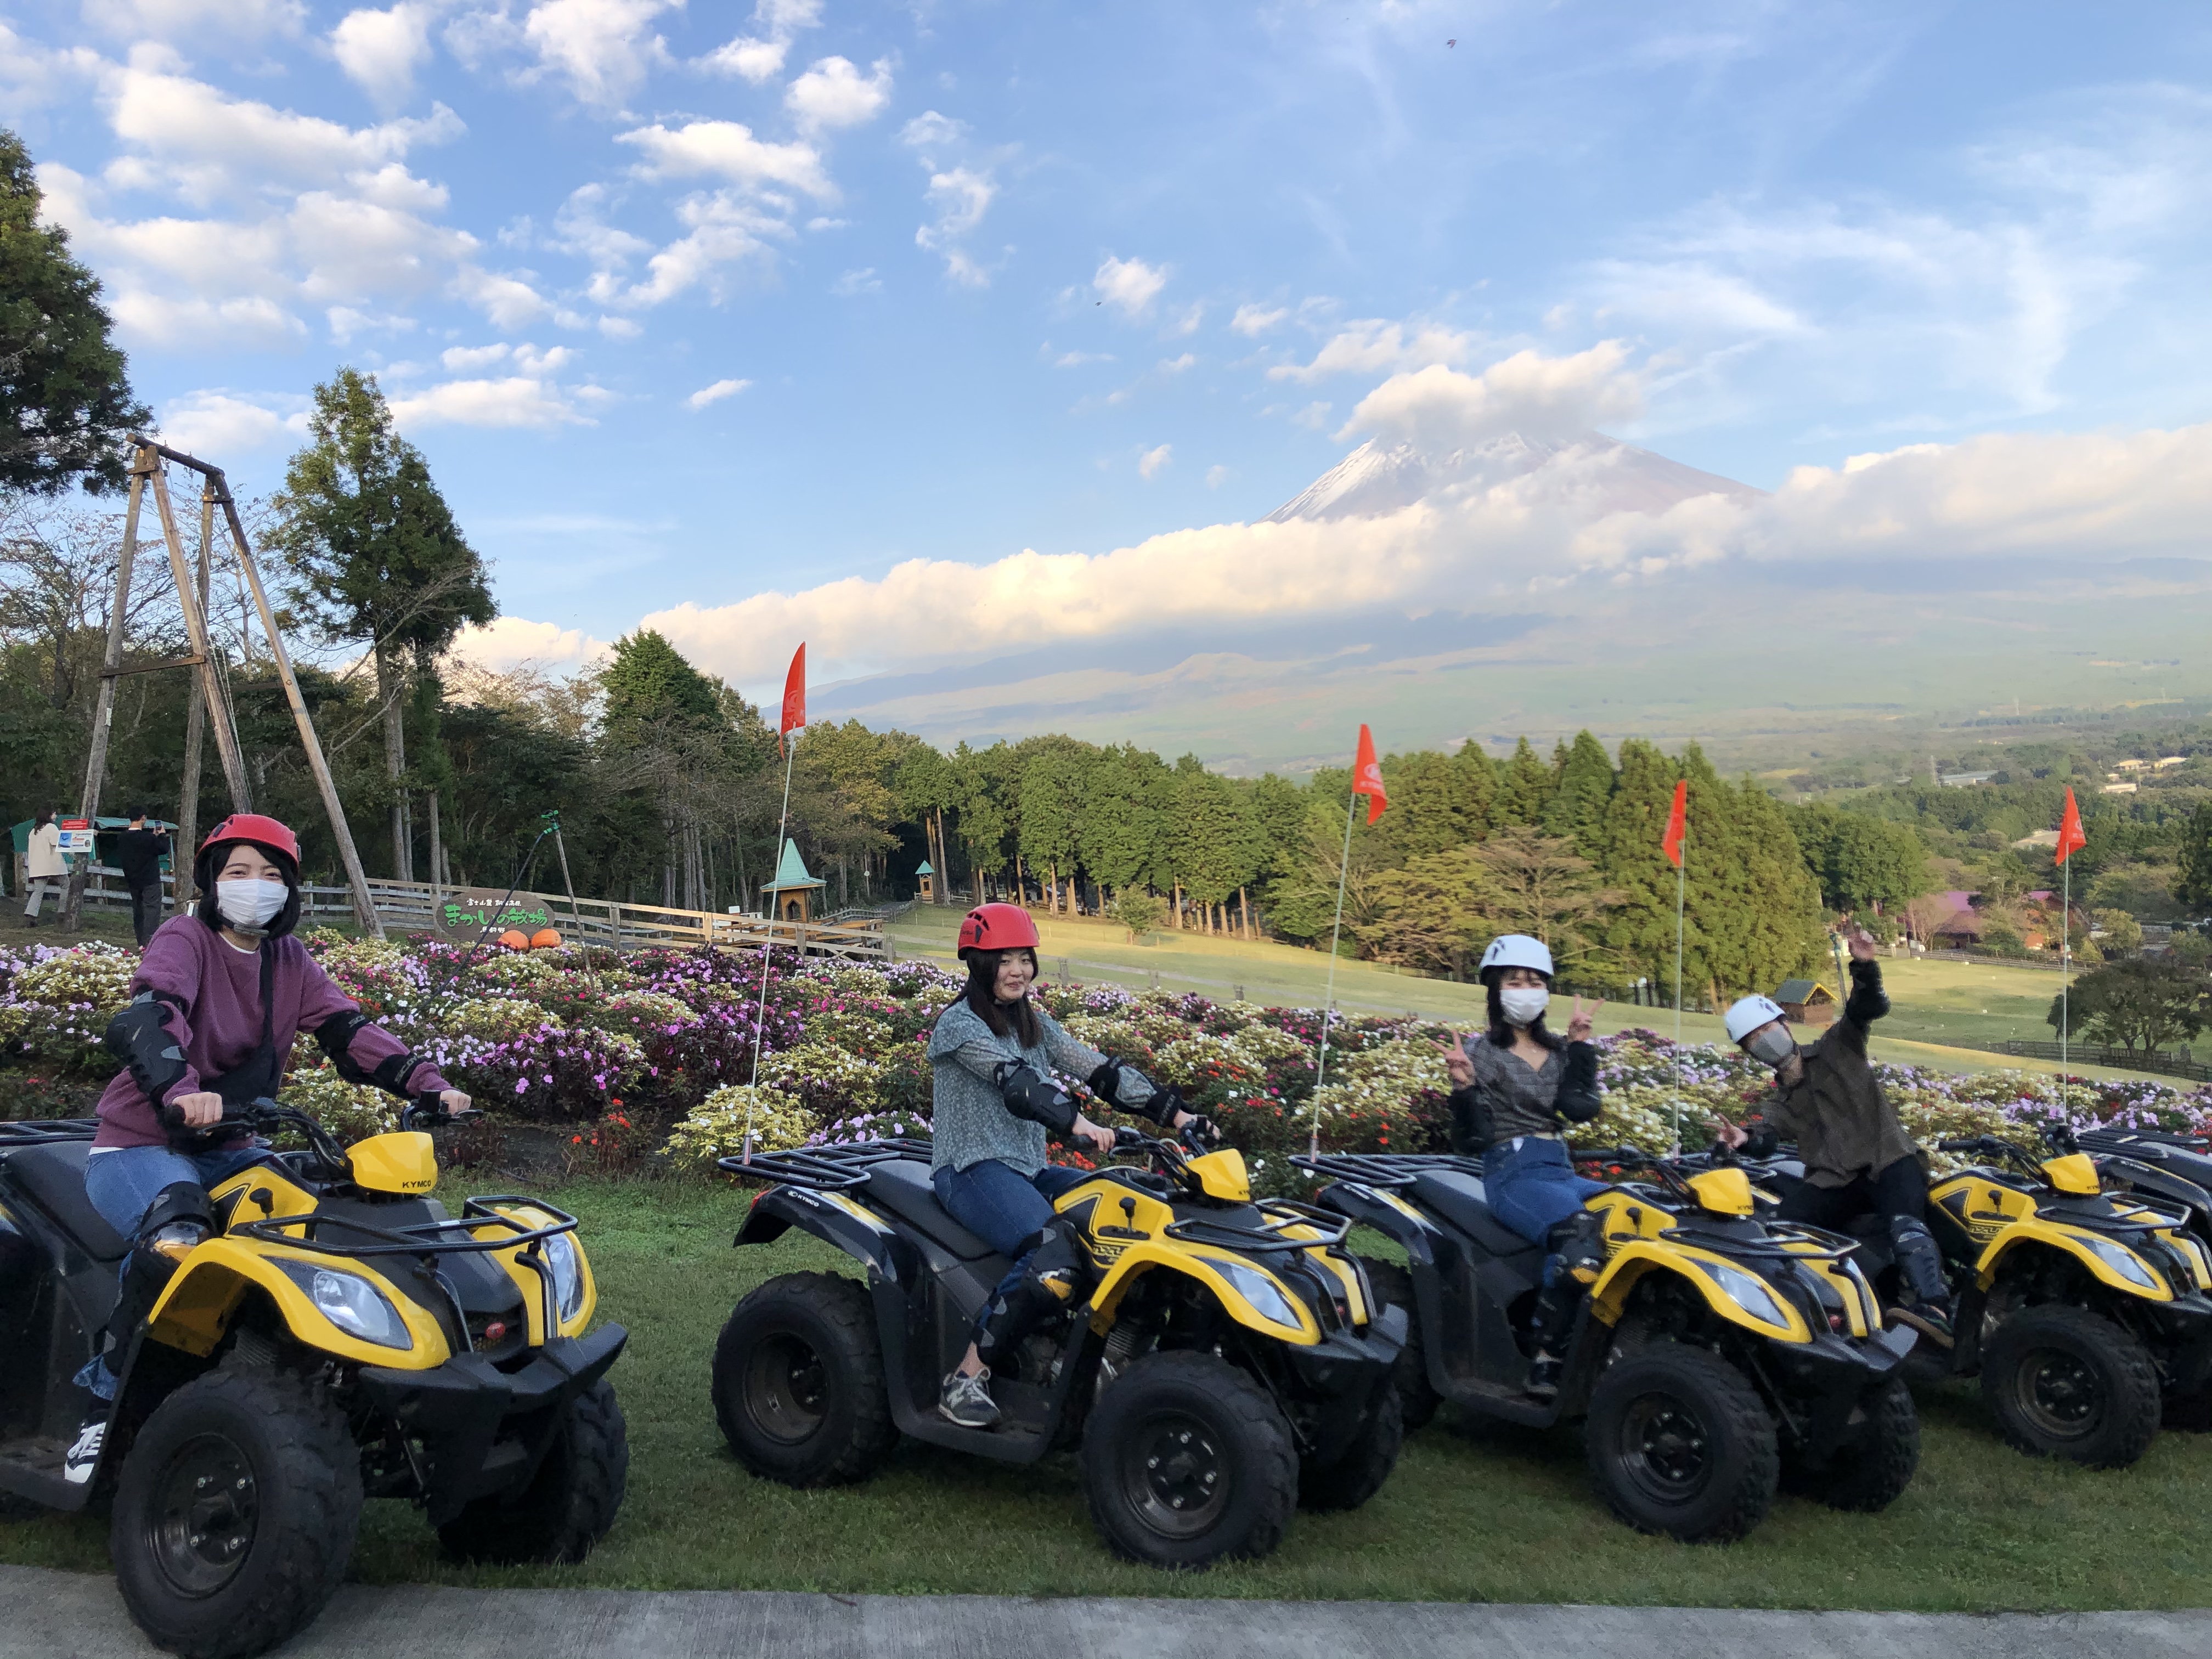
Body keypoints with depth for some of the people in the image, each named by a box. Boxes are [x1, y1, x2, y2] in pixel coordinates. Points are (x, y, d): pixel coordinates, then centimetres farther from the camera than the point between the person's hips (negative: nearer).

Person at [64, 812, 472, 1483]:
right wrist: (181, 1091, -51)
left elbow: (349, 1031, -1)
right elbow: (145, 1020, -30)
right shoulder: (184, 938, -11)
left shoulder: (289, 960, 7)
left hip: (226, 1149, 6)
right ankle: (101, 1406, -17)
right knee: (176, 1239, -36)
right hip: (138, 1146, -6)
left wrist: (429, 1085, -17)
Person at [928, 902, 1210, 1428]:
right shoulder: (959, 1025, -8)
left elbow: (1099, 1069, 6)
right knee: (1055, 1259, -31)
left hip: (1028, 1170, 8)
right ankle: (966, 1379, -22)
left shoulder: (1035, 1024, 16)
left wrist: (1176, 1112, -5)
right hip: (973, 1171, -8)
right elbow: (1016, 1082, -25)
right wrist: (1077, 1123, -41)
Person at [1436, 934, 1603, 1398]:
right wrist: (1464, 1086, -21)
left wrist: (1581, 1045, 3)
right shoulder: (1480, 1051, 3)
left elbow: (1580, 1108, -1)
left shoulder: (1558, 1052, 18)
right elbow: (1472, 1141, -5)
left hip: (1561, 1170, 6)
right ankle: (1546, 1363, -25)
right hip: (1512, 1173, -6)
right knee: (1581, 1234, -32)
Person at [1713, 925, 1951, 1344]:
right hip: (1833, 1182, 4)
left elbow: (1868, 1007, -6)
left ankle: (1936, 1310, -52)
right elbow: (1767, 1141, -1)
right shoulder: (1778, 1101, 20)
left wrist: (1864, 967, -26)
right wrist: (1746, 1139, -26)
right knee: (1779, 1223, -23)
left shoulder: (1837, 1048, 12)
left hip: (1889, 1161, -4)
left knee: (1905, 1225, -35)